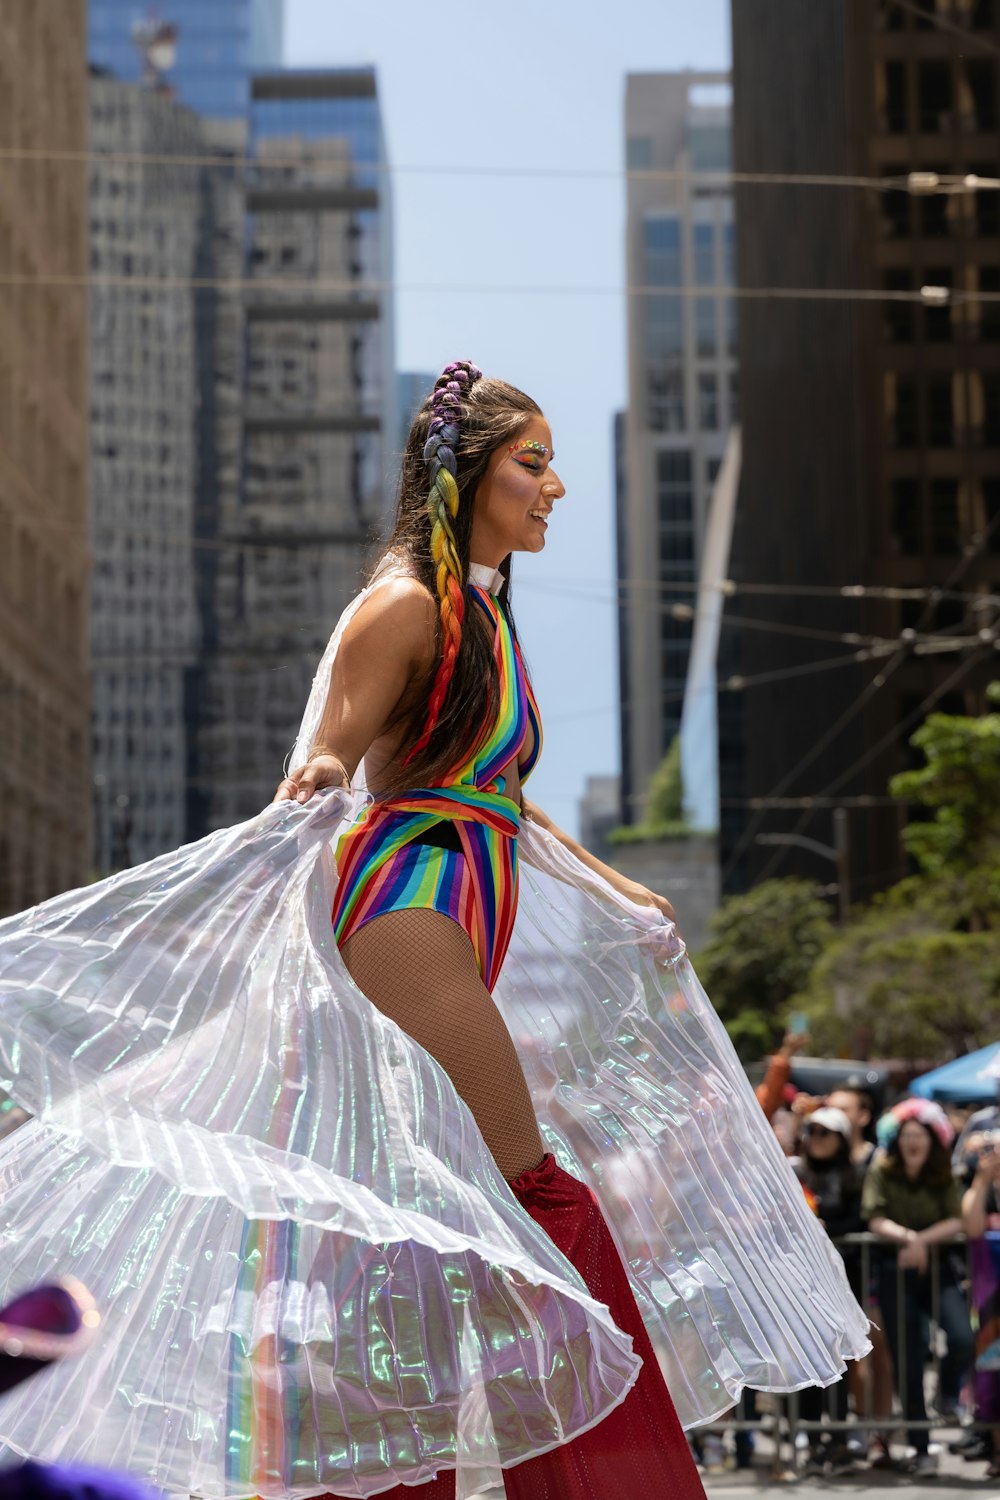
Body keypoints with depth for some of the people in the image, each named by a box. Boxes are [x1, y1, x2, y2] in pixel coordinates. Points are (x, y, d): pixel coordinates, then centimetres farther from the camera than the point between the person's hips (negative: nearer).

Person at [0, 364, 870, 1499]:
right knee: (540, 1191, -11)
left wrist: (615, 893, 32)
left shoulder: (483, 613, 19)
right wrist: (317, 781, -35)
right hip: (408, 908, -10)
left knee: (427, 1218, 9)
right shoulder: (406, 606, -9)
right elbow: (322, 765, -12)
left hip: (463, 926, 10)